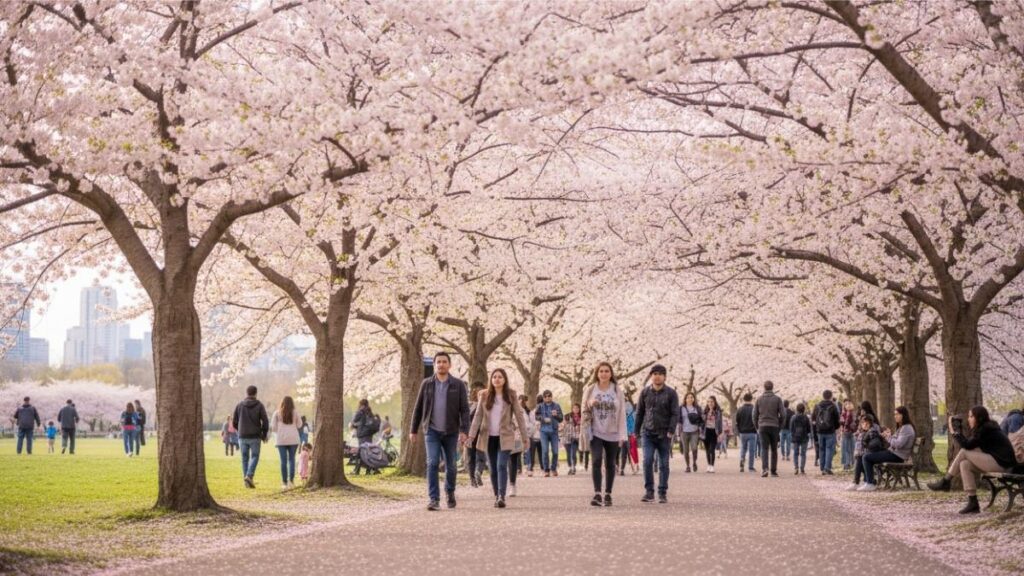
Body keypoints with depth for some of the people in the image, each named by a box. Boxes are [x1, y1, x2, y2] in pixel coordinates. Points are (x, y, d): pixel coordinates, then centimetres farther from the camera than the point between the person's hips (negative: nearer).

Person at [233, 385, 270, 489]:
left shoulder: (239, 405, 3)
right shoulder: (259, 405, -3)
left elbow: (234, 422, 5)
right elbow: (265, 422, -7)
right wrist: (264, 435, 7)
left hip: (242, 437, 2)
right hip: (255, 437, -2)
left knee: (245, 458, 11)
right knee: (254, 457, 5)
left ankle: (246, 477, 7)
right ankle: (249, 476, -14)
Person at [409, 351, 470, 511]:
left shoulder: (458, 385, -3)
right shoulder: (426, 384, 2)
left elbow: (464, 410, -7)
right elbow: (418, 408, 8)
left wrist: (464, 431, -17)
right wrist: (413, 430, 7)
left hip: (451, 432, 0)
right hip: (432, 432, 0)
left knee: (450, 466, 11)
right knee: (432, 464, -14)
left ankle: (450, 491, 37)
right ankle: (434, 500, -15)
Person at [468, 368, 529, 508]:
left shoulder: (510, 395, 0)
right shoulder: (485, 396, 4)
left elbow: (519, 416, 1)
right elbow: (478, 416, 3)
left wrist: (524, 437, -2)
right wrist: (471, 435, -7)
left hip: (505, 437, -3)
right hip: (489, 437, 3)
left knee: (502, 466, -16)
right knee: (493, 469, 6)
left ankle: (502, 497, -21)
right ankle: (496, 496, 15)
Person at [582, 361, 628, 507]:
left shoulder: (618, 391, 2)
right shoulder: (590, 390, 3)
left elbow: (622, 413, 1)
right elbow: (584, 410, 8)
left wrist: (622, 435, -4)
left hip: (612, 434, 1)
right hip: (596, 433, -1)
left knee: (610, 464, 8)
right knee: (597, 460, -17)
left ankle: (608, 495, 18)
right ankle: (597, 494, -20)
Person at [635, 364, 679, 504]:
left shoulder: (671, 393, 1)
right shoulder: (645, 393, 7)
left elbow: (675, 414, -3)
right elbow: (639, 412, 12)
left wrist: (671, 431, -14)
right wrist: (637, 431, 9)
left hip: (664, 434, -1)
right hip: (648, 433, 1)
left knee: (663, 464, 3)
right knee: (647, 461, -12)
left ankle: (663, 493, 10)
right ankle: (649, 491, -6)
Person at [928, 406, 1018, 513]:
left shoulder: (986, 429, -12)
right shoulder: (986, 427, 18)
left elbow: (967, 445, -16)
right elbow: (968, 445, 13)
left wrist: (954, 431, -7)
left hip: (1002, 463, -10)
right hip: (996, 461, 10)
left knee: (964, 453, -11)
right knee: (965, 464, 0)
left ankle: (945, 482, 2)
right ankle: (973, 503, -5)